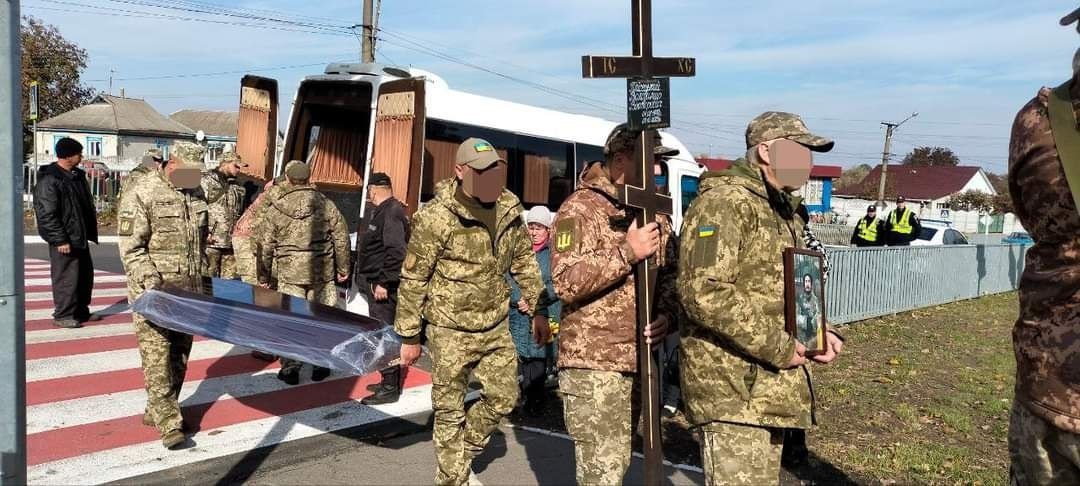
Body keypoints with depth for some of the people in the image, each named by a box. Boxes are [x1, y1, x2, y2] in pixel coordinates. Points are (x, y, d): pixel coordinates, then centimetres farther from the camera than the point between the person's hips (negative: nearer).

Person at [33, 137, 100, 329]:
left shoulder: (78, 176, 13)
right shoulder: (49, 179, -15)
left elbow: (87, 207, 20)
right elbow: (47, 214, -18)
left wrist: (91, 232, 16)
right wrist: (60, 240, -21)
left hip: (80, 237, 9)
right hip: (64, 240, -9)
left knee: (85, 274, 14)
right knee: (66, 277, -3)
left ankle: (81, 311, 26)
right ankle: (62, 315, 7)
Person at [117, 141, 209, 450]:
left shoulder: (196, 192, 9)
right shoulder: (141, 193, -11)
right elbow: (130, 247, -12)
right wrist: (150, 281, -21)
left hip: (188, 289, 7)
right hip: (153, 289, -6)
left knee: (179, 353, 10)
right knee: (157, 355, -8)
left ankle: (156, 411, 23)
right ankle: (169, 423, -6)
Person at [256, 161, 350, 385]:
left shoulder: (275, 208, -2)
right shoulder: (326, 204, -1)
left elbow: (265, 245, 1)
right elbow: (341, 238, 2)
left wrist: (263, 276, 12)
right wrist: (343, 268, 13)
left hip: (289, 273, -1)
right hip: (322, 272, 1)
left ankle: (290, 368, 12)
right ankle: (320, 365, 19)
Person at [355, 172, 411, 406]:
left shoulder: (392, 212, -17)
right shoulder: (382, 211, 17)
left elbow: (395, 251, -26)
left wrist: (384, 283, -25)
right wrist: (365, 276, 23)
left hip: (383, 288, -11)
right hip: (376, 284, 11)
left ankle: (390, 388, -1)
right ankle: (389, 382, 26)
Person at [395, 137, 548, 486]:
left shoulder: (509, 209, -1)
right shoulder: (437, 217, -18)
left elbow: (524, 262, 12)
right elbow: (413, 280, -12)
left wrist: (538, 310, 11)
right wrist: (409, 336, -9)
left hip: (495, 326, 6)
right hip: (450, 329, -5)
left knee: (503, 397, 14)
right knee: (450, 411, 7)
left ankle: (462, 457, 38)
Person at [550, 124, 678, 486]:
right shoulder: (581, 209, -10)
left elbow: (670, 273, 12)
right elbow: (566, 283, -20)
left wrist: (666, 313, -8)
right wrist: (627, 252, -26)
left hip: (640, 361, 7)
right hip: (593, 363, -7)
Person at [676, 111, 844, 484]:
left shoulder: (786, 212, 18)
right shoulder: (723, 202, -14)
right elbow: (703, 292, -26)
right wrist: (776, 347, -20)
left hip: (773, 386, 10)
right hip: (731, 385, -10)